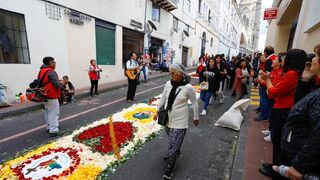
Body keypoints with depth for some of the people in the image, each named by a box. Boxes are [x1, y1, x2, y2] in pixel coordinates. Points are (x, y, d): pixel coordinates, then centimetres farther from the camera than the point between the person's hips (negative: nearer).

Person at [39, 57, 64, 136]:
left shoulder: (41, 71, 11)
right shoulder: (51, 72, -19)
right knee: (53, 113, -3)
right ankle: (54, 130, 0)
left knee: (48, 112, 20)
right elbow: (57, 84, -25)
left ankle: (49, 127, 33)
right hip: (52, 97, -10)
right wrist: (62, 85, -7)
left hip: (45, 96, 10)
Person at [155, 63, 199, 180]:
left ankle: (169, 168, 23)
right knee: (173, 141, 25)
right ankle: (175, 152, 55)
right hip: (167, 118, 5)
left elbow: (194, 103, -4)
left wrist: (196, 117, 5)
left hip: (179, 121, -5)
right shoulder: (168, 84, -5)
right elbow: (163, 99, 6)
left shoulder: (188, 87, -18)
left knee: (173, 144, 2)